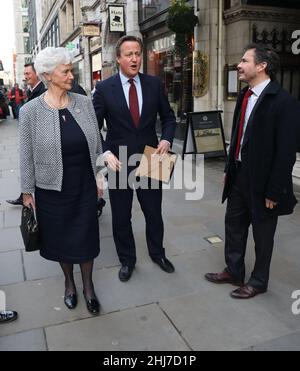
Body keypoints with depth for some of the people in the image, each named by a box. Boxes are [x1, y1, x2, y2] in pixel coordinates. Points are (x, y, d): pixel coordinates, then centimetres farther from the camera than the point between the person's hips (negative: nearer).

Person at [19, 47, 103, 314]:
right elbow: (27, 156, -4)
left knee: (86, 236, 11)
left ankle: (88, 286, 34)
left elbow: (96, 144, 4)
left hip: (85, 185, 2)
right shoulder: (31, 111, -9)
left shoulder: (84, 103, -3)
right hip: (52, 188, -1)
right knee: (60, 238, 16)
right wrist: (27, 191, 0)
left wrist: (100, 177, 6)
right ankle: (69, 283, 41)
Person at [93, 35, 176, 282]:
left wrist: (166, 140, -8)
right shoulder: (104, 88, -6)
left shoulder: (155, 84, 1)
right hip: (118, 163, -1)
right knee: (121, 217, 12)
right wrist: (106, 153, -18)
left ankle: (157, 253, 40)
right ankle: (127, 260, 34)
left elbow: (168, 117, 9)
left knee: (154, 213, 15)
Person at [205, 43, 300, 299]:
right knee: (233, 225, 19)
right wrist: (229, 169, 14)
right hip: (239, 176, 8)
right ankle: (233, 272, 39)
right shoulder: (245, 96, 6)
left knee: (262, 235, 12)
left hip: (261, 181, -7)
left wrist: (274, 192, -18)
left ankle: (258, 282, 33)